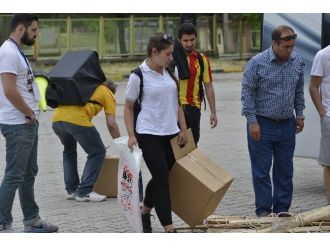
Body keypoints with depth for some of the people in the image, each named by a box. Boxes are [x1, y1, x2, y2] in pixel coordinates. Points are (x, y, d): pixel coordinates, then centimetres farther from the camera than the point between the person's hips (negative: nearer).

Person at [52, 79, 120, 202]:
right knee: (98, 152, 10)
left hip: (56, 118, 7)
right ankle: (84, 192, 6)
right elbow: (111, 123, 9)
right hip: (77, 120, -6)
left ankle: (71, 190, 28)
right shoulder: (107, 94, 18)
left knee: (69, 151, 31)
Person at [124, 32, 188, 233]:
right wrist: (131, 135, -9)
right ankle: (169, 228, -9)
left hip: (171, 133, 6)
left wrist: (183, 129, 12)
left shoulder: (171, 72, 7)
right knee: (162, 179, -9)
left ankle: (145, 213, 32)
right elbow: (128, 107, -2)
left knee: (161, 177, 12)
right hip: (149, 135, -6)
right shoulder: (138, 76, -9)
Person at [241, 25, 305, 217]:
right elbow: (247, 92, -9)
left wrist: (300, 115, 13)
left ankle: (283, 208, 18)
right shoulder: (257, 63, -12)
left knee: (285, 169, 9)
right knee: (261, 170, 1)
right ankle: (263, 210, 9)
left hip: (287, 124, 4)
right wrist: (252, 122, -12)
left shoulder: (298, 61, 2)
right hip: (262, 124, -4)